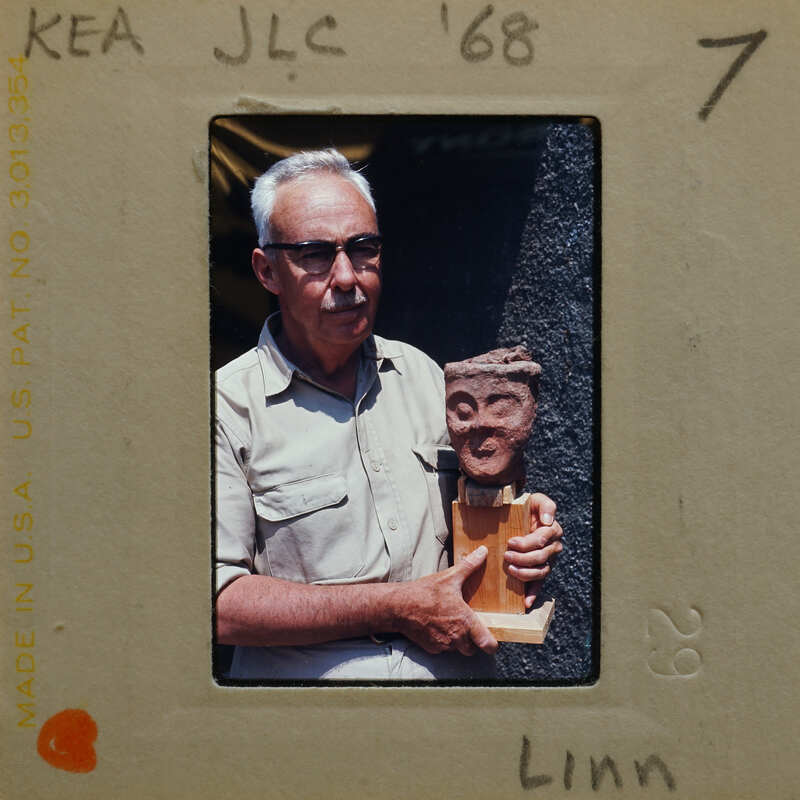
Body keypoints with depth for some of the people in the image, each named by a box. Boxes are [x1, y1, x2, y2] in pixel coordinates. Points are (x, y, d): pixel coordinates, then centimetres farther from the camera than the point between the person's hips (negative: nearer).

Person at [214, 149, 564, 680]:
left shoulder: (422, 374, 11)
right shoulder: (228, 406, -6)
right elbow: (218, 598, -12)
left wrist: (529, 539, -1)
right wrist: (395, 609, -13)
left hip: (462, 674, 6)